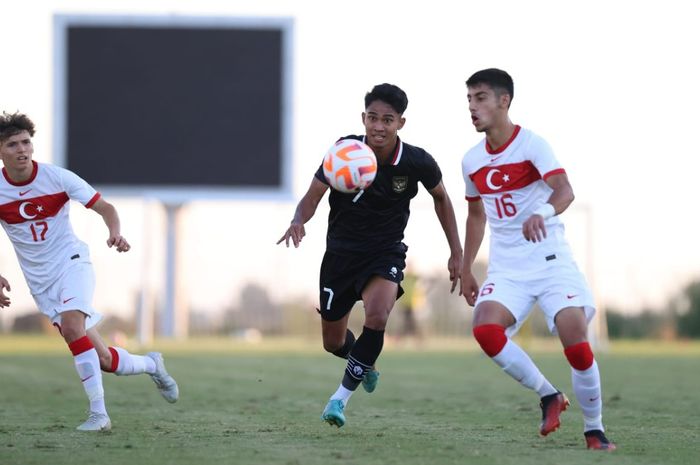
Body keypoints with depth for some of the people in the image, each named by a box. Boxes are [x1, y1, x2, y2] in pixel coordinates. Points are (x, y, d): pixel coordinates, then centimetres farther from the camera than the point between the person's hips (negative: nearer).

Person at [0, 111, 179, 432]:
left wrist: (115, 233, -27)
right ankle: (150, 365, 28)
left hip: (70, 261, -2)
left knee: (71, 327, -31)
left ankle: (98, 413, -25)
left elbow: (104, 207, -6)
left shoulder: (57, 177, -11)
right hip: (40, 279, 2)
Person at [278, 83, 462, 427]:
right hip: (340, 252, 2)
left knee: (377, 316, -31)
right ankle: (365, 365, 48)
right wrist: (298, 221, -36)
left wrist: (456, 252, 3)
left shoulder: (417, 162, -15)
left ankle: (342, 396, -15)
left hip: (385, 253, -1)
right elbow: (313, 196, -12)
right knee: (333, 343, 11)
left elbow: (440, 197, 5)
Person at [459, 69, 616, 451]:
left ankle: (594, 431, 4)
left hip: (551, 261, -4)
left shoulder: (531, 144, -10)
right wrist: (466, 270, 23)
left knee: (576, 341, -17)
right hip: (506, 269, 4)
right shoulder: (472, 161, 8)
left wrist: (543, 212, -48)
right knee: (485, 328, -23)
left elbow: (564, 190, -27)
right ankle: (549, 397, -4)